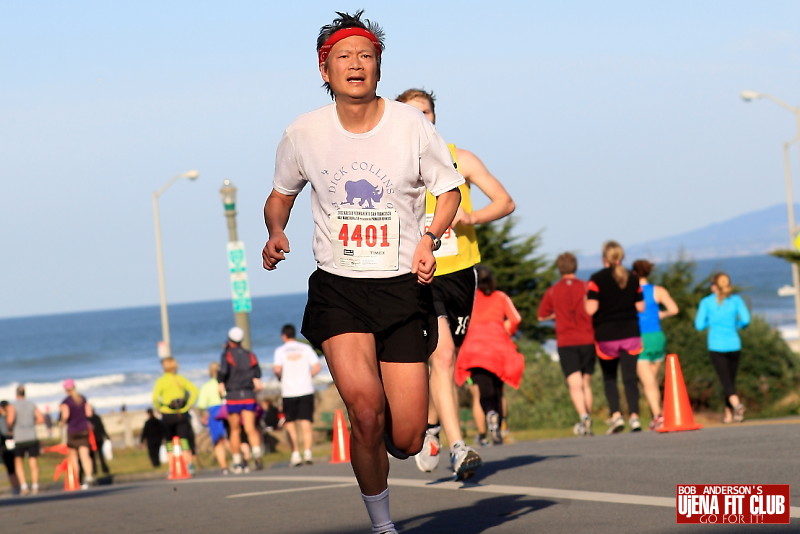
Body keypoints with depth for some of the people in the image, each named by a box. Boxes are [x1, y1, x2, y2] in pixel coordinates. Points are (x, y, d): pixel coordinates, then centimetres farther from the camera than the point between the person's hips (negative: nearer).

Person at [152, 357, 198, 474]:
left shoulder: (161, 381, -4)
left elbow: (155, 397, -17)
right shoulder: (181, 379, 5)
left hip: (167, 415, -2)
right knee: (184, 440, 3)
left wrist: (158, 408, -2)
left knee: (170, 442, 9)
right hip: (182, 414, 2)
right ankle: (189, 464, -12)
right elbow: (194, 391, -3)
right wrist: (188, 406, 3)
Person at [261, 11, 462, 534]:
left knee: (405, 440, -5)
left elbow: (449, 190, 8)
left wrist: (430, 238, -10)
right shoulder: (303, 134, -1)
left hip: (404, 288, 0)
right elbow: (280, 195, 16)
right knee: (366, 410, -23)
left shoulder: (412, 126, -4)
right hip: (336, 289, 0)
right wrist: (276, 233, -5)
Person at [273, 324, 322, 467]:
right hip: (306, 390, 1)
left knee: (290, 423, 7)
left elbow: (277, 369, -14)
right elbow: (317, 366, -3)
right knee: (306, 422, 1)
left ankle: (296, 454, -1)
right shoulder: (306, 348, 6)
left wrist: (280, 378, 6)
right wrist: (308, 376, 11)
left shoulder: (280, 351, 1)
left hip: (288, 391, -1)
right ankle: (307, 452, -10)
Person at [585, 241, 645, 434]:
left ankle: (616, 415, -3)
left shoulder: (597, 279, -7)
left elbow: (591, 309, -15)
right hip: (630, 333, 2)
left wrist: (586, 299, 7)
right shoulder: (632, 279, 5)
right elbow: (640, 307, 7)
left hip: (606, 335, -2)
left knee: (609, 378, 11)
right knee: (630, 378, 2)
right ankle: (634, 416, -10)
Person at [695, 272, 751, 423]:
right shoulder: (736, 300, 4)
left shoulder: (707, 302, 2)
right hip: (734, 345, 2)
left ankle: (736, 404, -34)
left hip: (716, 347, -2)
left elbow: (699, 325, 0)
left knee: (726, 381, -8)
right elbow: (746, 319, -5)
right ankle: (729, 414, 19)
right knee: (731, 380, 15)